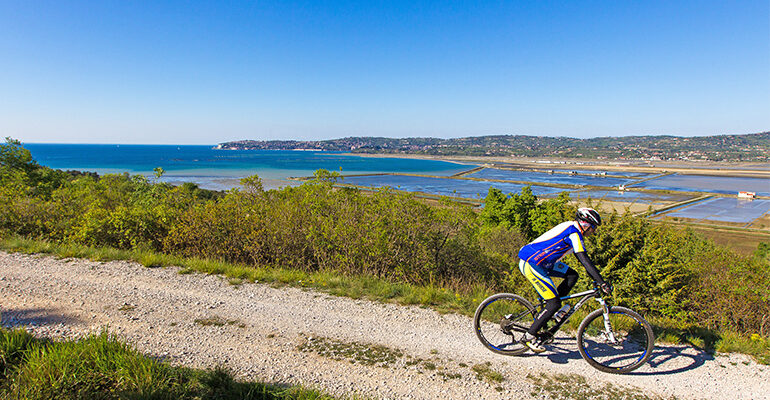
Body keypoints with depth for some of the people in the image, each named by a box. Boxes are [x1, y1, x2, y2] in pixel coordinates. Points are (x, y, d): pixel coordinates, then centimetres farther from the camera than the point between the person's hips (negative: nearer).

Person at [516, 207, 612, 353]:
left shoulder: (571, 229, 17)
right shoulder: (574, 234, -13)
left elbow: (583, 259, 24)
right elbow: (585, 260, -20)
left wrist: (596, 278, 24)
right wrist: (602, 282, -19)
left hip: (538, 261, 10)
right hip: (531, 264, -10)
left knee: (572, 276, 12)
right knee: (554, 303, -8)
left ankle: (550, 311, 15)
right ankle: (529, 336, 2)